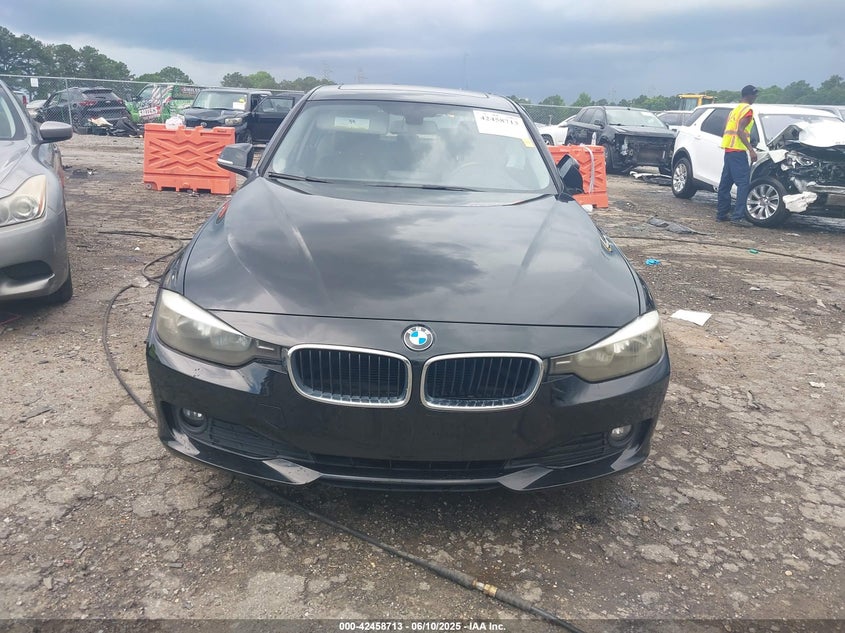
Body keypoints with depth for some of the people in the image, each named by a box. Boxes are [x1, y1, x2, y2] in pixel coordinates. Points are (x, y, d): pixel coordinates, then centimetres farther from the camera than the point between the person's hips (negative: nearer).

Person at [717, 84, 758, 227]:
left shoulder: (735, 109, 22)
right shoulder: (747, 110, -7)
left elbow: (726, 130, 25)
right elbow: (740, 131, -18)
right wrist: (751, 150, -23)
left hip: (728, 149, 10)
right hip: (738, 151, -10)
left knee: (726, 182, 13)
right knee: (744, 182, -13)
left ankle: (722, 213, 17)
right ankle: (738, 217, -20)